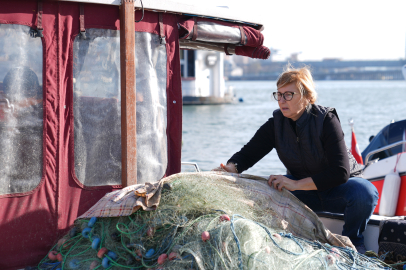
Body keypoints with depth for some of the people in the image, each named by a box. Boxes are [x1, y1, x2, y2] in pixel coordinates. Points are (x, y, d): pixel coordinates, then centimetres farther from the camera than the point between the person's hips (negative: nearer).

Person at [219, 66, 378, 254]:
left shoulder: (326, 120, -22)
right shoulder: (276, 124, -8)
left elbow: (340, 172, -30)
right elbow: (248, 154, -5)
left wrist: (296, 184, -38)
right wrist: (230, 168, -29)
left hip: (338, 186, -3)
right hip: (303, 191, 3)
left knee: (365, 192, -35)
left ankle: (352, 241, -5)